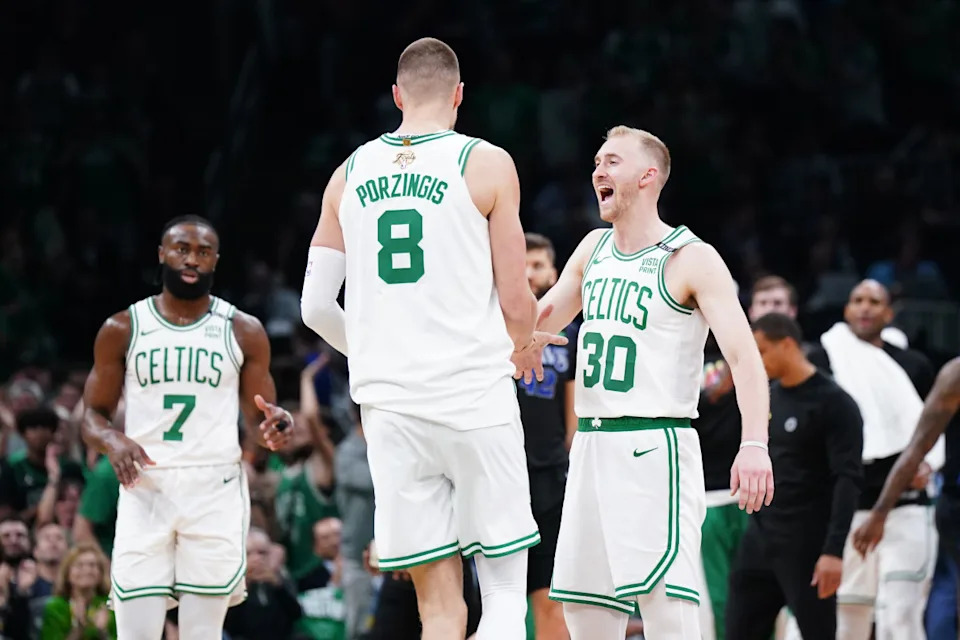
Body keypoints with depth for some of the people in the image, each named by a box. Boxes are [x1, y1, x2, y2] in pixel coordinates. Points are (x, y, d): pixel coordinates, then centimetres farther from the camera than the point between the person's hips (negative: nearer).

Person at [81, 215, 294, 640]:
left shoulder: (244, 331, 6)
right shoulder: (123, 329, 6)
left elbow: (257, 424, 10)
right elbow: (93, 417, 9)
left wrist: (272, 430, -15)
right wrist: (113, 441, -15)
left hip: (216, 489, 0)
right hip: (145, 489, 0)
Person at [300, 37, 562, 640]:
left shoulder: (350, 174, 10)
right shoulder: (487, 165, -1)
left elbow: (316, 307, 11)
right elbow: (516, 303, -2)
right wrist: (523, 347, 21)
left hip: (389, 405, 3)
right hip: (474, 396, -3)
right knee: (506, 589, 5)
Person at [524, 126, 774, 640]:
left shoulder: (691, 259, -8)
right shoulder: (594, 249, 14)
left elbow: (743, 355, -16)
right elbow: (540, 321, 27)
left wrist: (754, 444, -31)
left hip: (654, 447, -7)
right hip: (592, 444, 8)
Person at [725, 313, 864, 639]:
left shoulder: (834, 403, -11)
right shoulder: (767, 397, 11)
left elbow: (848, 480, -17)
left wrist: (834, 550, -24)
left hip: (805, 546, -7)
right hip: (759, 539, 8)